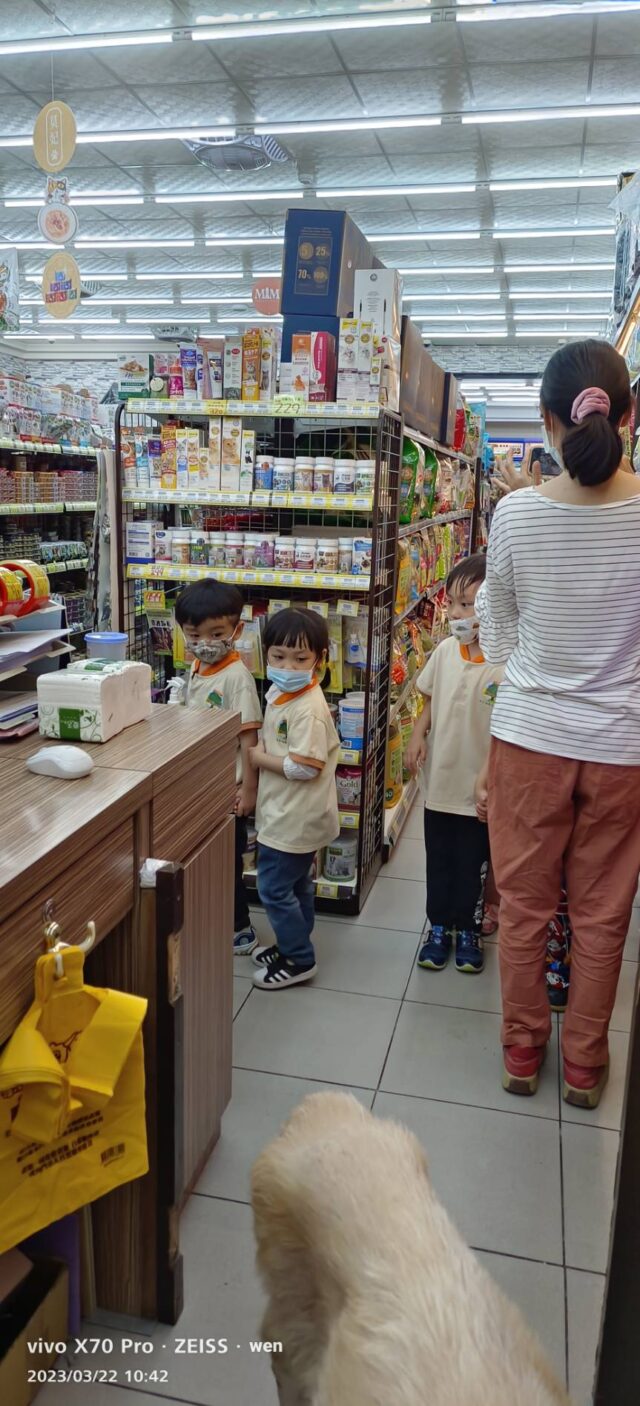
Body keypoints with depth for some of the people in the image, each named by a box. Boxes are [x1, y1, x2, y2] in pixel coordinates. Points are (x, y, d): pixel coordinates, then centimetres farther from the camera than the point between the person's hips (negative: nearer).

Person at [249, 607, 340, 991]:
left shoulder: (307, 709, -26)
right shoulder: (281, 693, 5)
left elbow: (304, 767, -29)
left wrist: (258, 757, -17)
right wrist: (263, 752, -2)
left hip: (294, 819, -10)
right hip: (290, 814, 10)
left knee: (274, 888, 1)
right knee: (296, 884, 23)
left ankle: (298, 960, 15)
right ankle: (294, 945, 39)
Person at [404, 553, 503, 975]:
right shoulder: (446, 650, -4)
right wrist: (418, 735, -3)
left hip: (480, 790, -4)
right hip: (440, 781, 5)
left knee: (472, 865, 14)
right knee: (438, 861, 18)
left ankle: (468, 929, 35)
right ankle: (440, 925, 36)